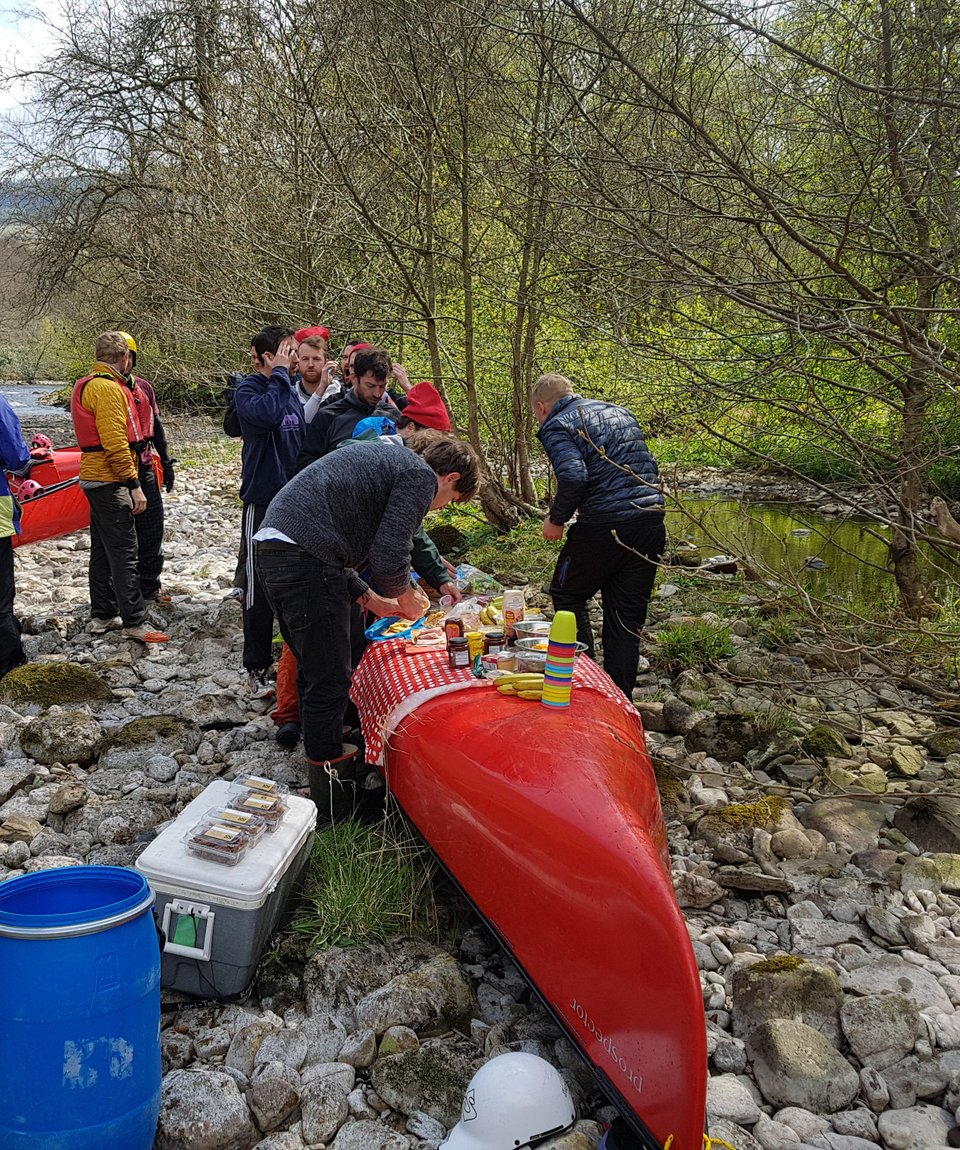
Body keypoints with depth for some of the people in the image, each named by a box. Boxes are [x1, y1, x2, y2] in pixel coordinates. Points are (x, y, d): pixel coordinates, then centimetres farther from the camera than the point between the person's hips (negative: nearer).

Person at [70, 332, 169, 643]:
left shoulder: (89, 384, 17)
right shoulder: (108, 388, -16)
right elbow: (115, 443, -21)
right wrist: (134, 485, -20)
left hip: (94, 479, 10)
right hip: (110, 481, -10)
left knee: (102, 551, 14)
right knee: (124, 553, -8)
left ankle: (101, 616, 20)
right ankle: (135, 622, -7)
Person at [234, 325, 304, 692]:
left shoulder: (293, 389, 9)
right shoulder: (249, 390, -10)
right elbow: (267, 415, -33)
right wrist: (280, 373, -21)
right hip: (263, 501, -6)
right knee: (260, 590, 1)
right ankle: (256, 668, 11)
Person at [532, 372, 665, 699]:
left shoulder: (556, 426, -3)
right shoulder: (619, 411, 21)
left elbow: (573, 477, -19)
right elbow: (650, 467, 22)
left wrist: (556, 519, -6)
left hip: (604, 525, -7)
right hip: (652, 521, 7)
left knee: (566, 595, 17)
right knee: (627, 617, 11)